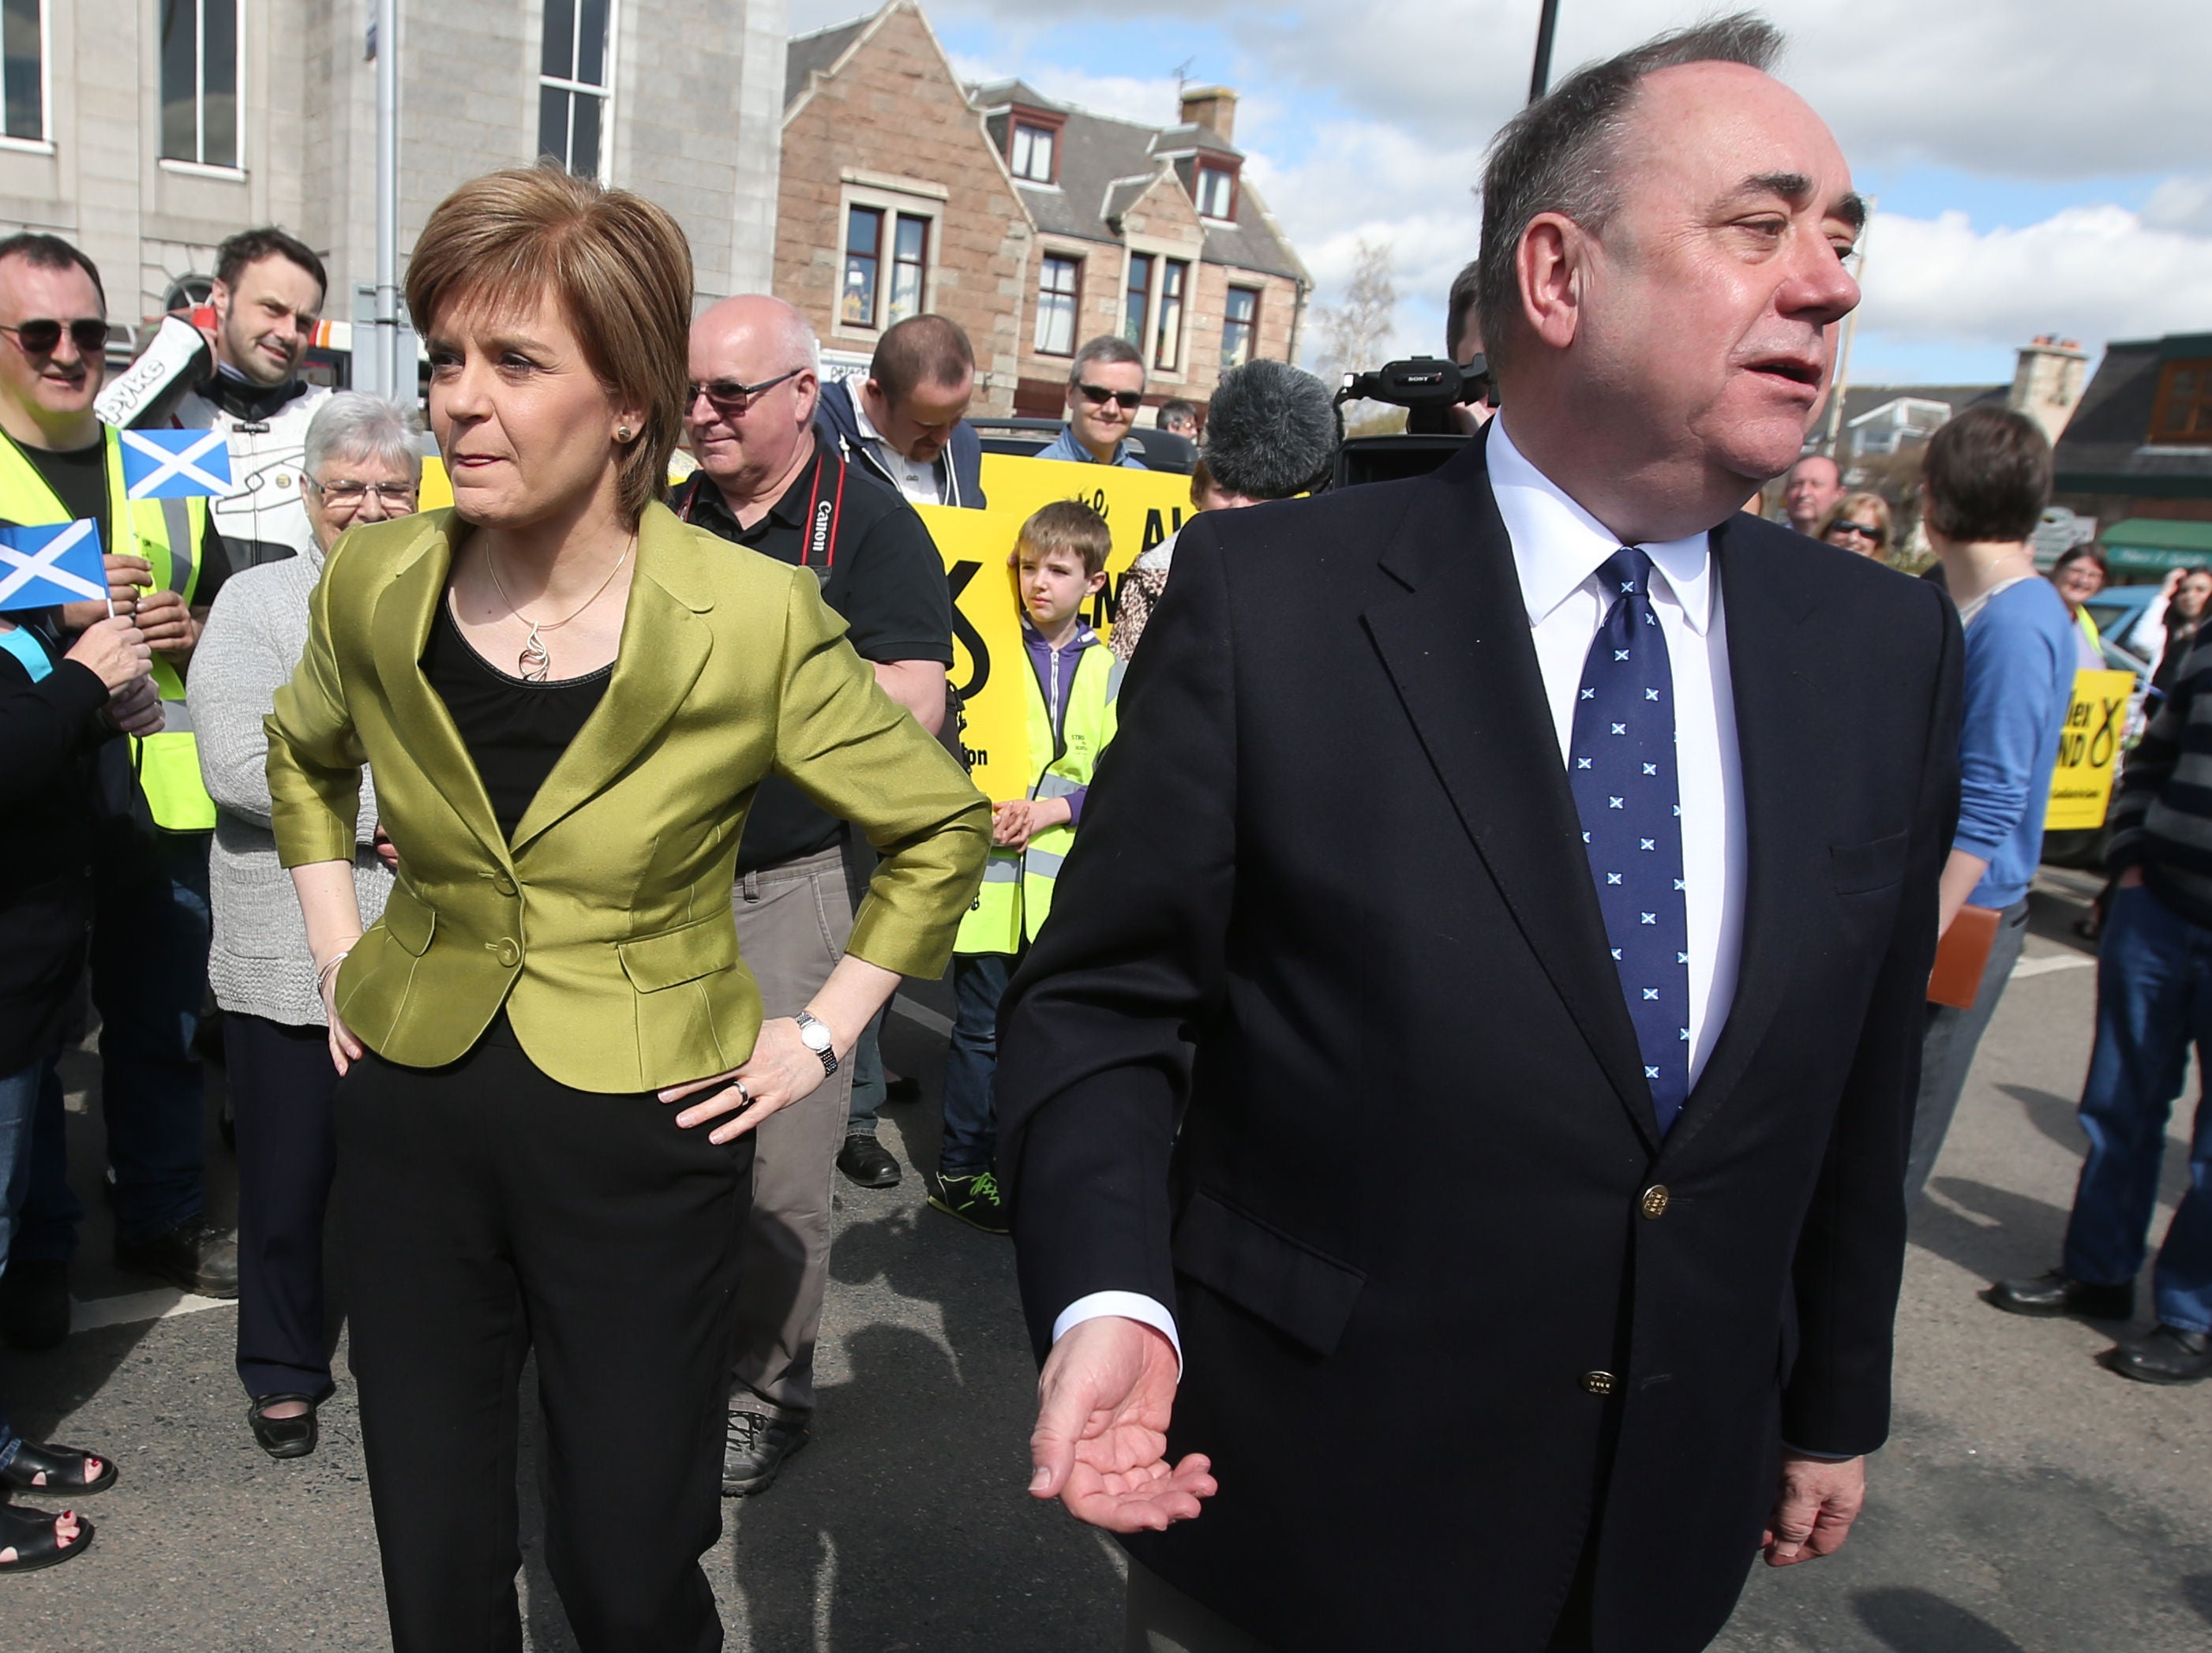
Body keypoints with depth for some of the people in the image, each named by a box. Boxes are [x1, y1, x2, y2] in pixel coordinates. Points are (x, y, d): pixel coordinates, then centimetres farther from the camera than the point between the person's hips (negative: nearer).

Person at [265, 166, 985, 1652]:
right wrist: (340, 955, 11)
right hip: (413, 1122, 4)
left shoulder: (757, 619, -18)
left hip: (644, 1139, -3)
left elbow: (941, 829, -5)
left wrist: (820, 1039, -6)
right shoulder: (375, 585, -5)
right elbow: (305, 757, 18)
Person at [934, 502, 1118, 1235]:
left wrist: (1054, 807, -11)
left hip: (1062, 879, 3)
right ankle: (960, 1172, 14)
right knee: (983, 1025, 1)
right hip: (988, 872, -3)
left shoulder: (1110, 671, 7)